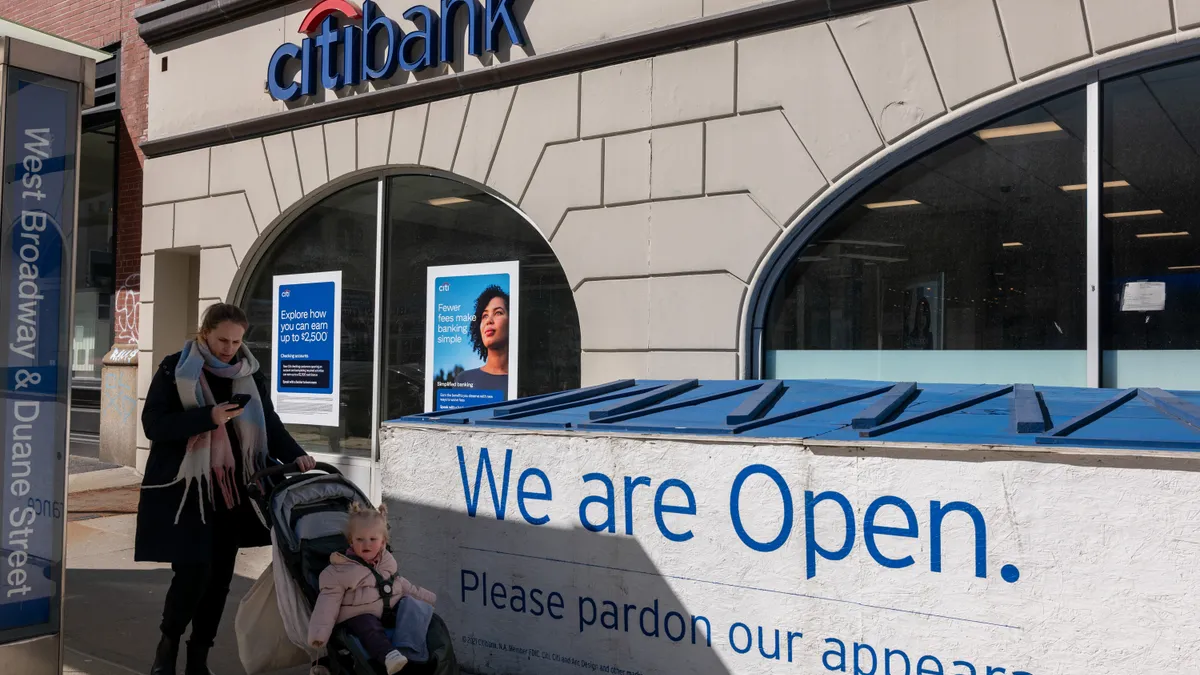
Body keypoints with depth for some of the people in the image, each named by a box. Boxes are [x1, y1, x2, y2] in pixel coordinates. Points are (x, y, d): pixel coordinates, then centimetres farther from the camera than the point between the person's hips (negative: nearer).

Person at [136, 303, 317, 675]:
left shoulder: (250, 373, 6)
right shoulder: (175, 369, -4)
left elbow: (269, 422, 9)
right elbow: (153, 424, -10)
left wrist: (294, 454, -8)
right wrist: (208, 417, -22)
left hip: (231, 490, 4)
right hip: (184, 489, -4)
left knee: (219, 576, 6)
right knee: (193, 572, -10)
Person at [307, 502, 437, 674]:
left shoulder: (386, 560, 12)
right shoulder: (339, 571, -5)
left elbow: (400, 583, 27)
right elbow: (329, 601, -9)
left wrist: (424, 597, 29)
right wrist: (319, 632, -21)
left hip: (391, 608, 7)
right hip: (360, 615, -6)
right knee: (370, 629, -34)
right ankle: (388, 654, -56)